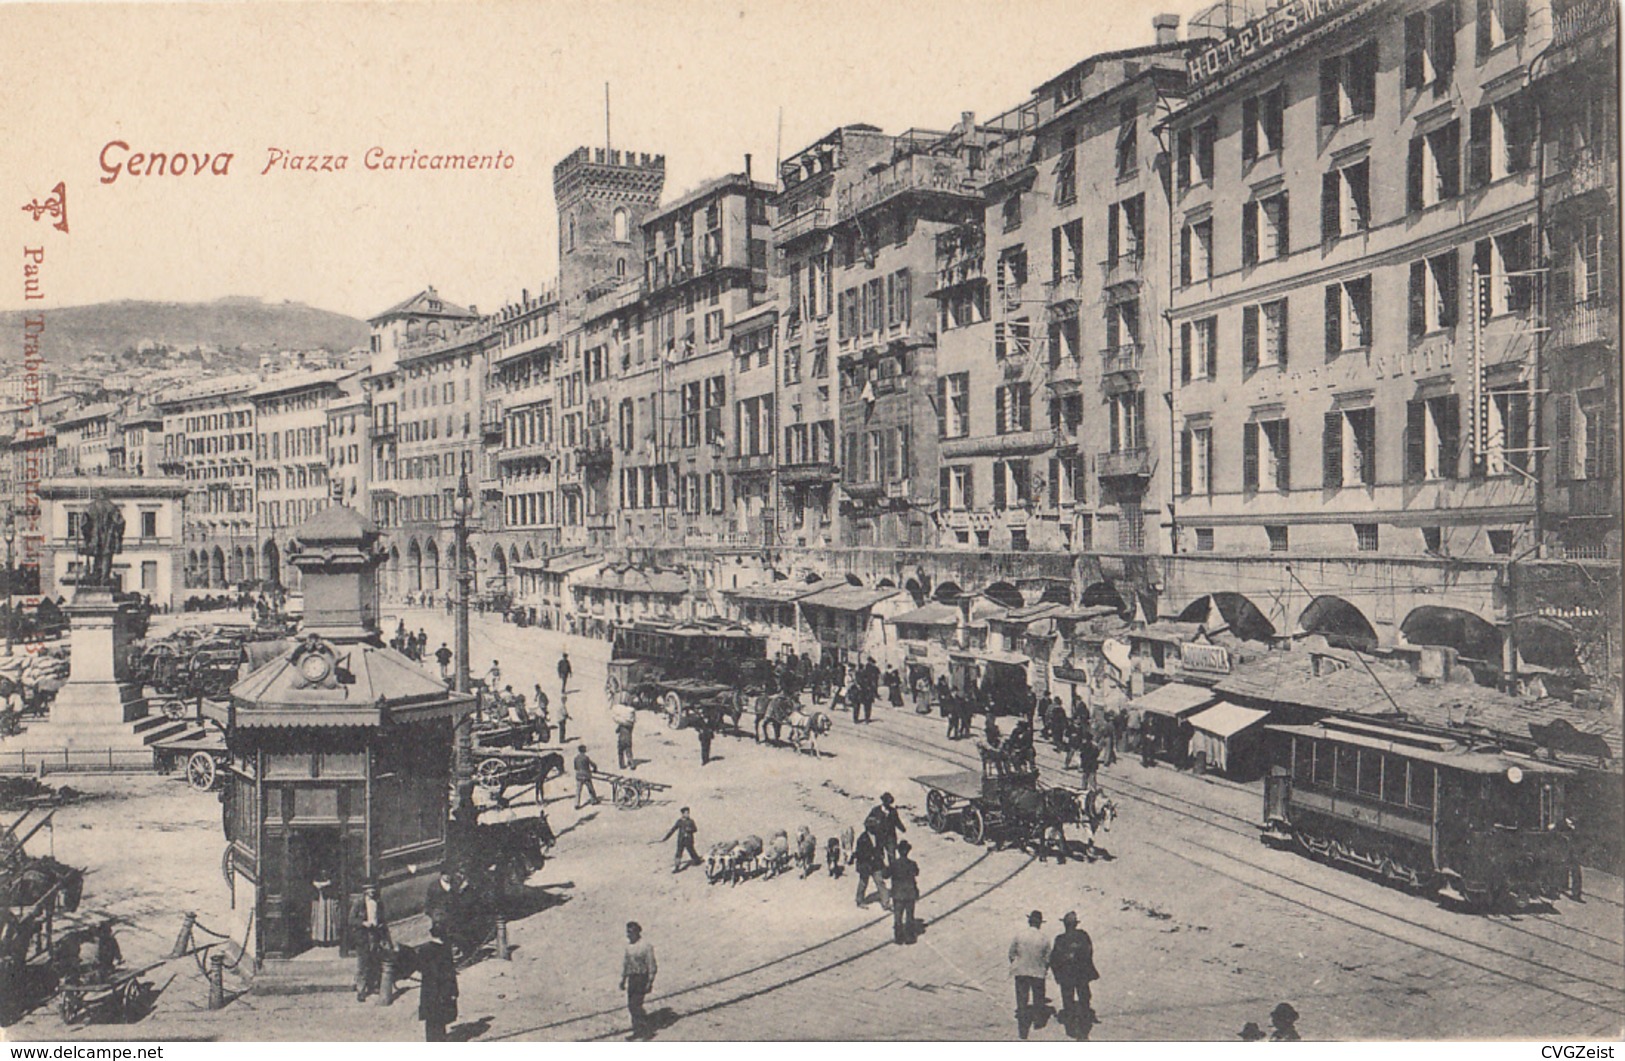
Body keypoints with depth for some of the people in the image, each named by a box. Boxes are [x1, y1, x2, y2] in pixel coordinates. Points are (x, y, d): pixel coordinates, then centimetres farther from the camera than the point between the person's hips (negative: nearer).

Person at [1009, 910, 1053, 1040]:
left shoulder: (1019, 935, -7)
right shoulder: (1044, 938, -9)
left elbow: (1011, 954, 0)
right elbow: (1047, 959, -2)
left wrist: (1014, 966, 16)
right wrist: (1044, 971, 15)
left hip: (1021, 972, 1)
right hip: (1038, 973, -1)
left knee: (1022, 1002, 6)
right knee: (1038, 1002, 15)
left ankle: (1022, 1032, 5)